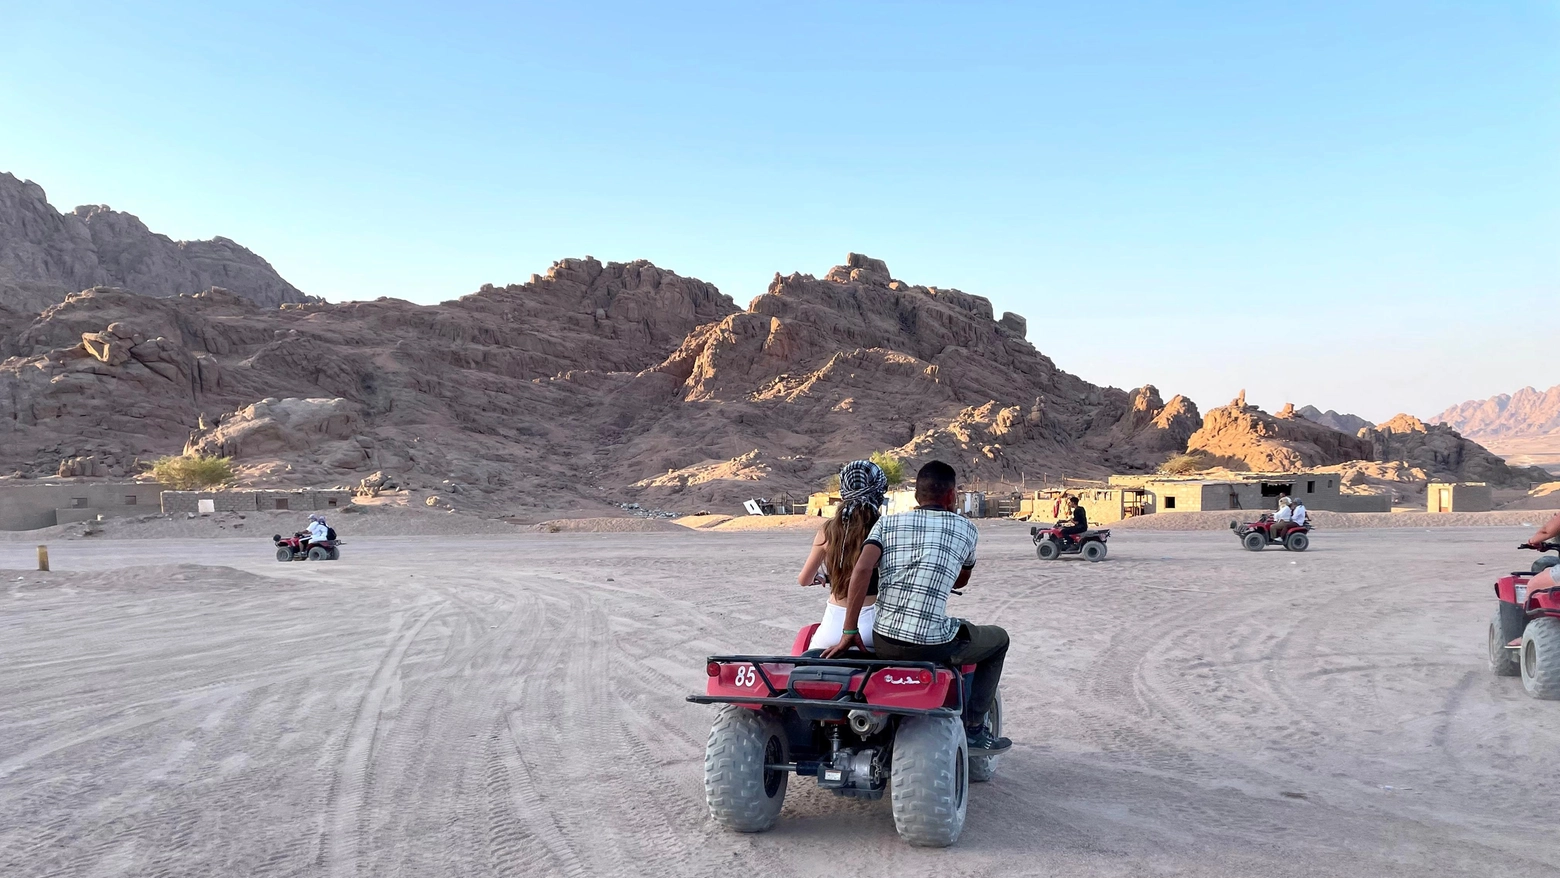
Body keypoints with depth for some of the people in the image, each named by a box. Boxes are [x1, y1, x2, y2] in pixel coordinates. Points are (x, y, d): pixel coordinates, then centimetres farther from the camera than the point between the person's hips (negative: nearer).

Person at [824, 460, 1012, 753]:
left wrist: (849, 631, -4)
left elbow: (862, 569, -7)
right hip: (931, 645, -4)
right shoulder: (965, 529, 7)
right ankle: (973, 728, 21)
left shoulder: (887, 523, 8)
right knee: (998, 639, 25)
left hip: (883, 643, 4)